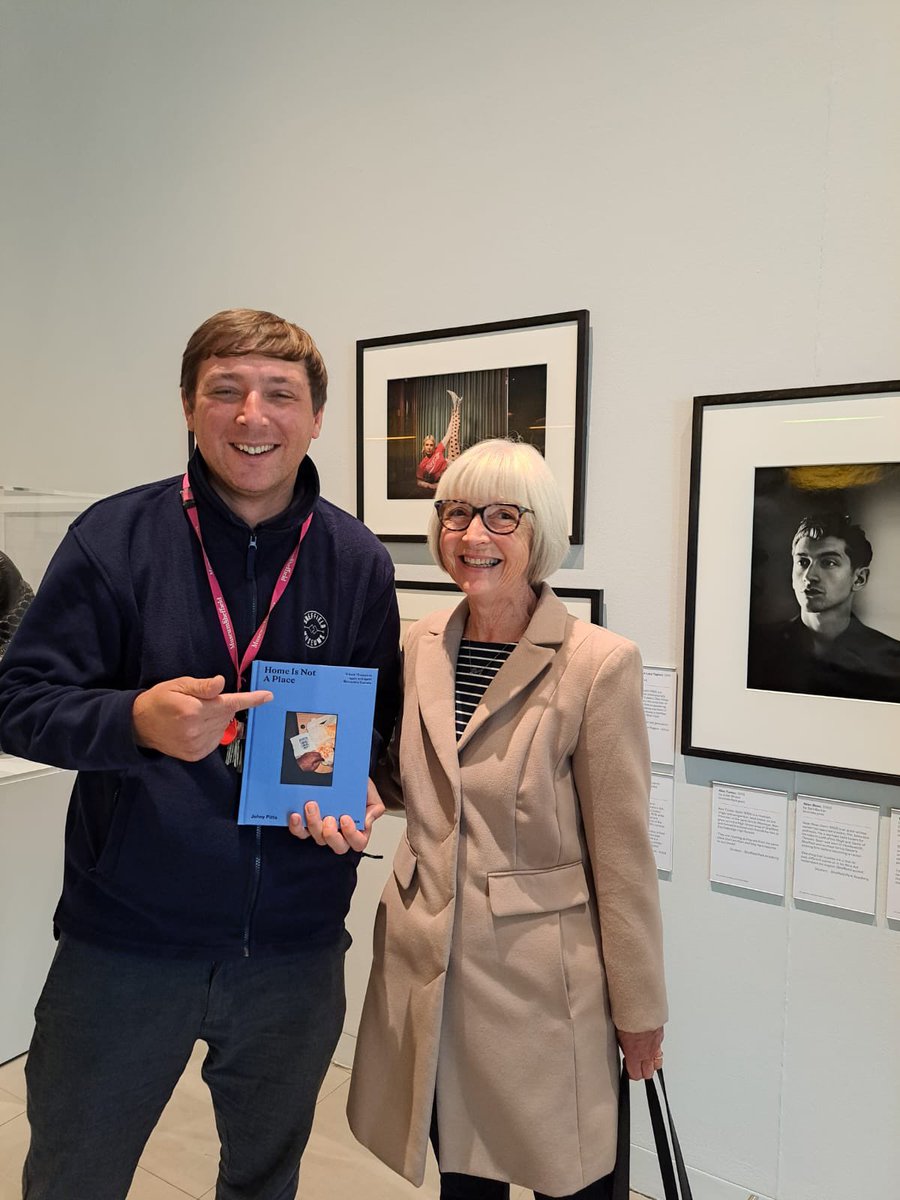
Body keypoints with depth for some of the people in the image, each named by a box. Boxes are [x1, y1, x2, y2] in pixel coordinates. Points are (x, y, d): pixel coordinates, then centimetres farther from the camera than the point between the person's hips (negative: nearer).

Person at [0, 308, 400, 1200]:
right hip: (124, 941, -1)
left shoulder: (357, 562, -2)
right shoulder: (114, 538, -8)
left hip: (295, 949, 2)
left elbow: (386, 721, 7)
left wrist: (362, 795, -12)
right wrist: (136, 720, -27)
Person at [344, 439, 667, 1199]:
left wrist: (639, 1007, -3)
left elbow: (622, 851, -11)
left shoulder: (599, 664, -15)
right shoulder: (421, 647, 1)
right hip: (429, 967, 5)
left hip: (542, 976, -4)